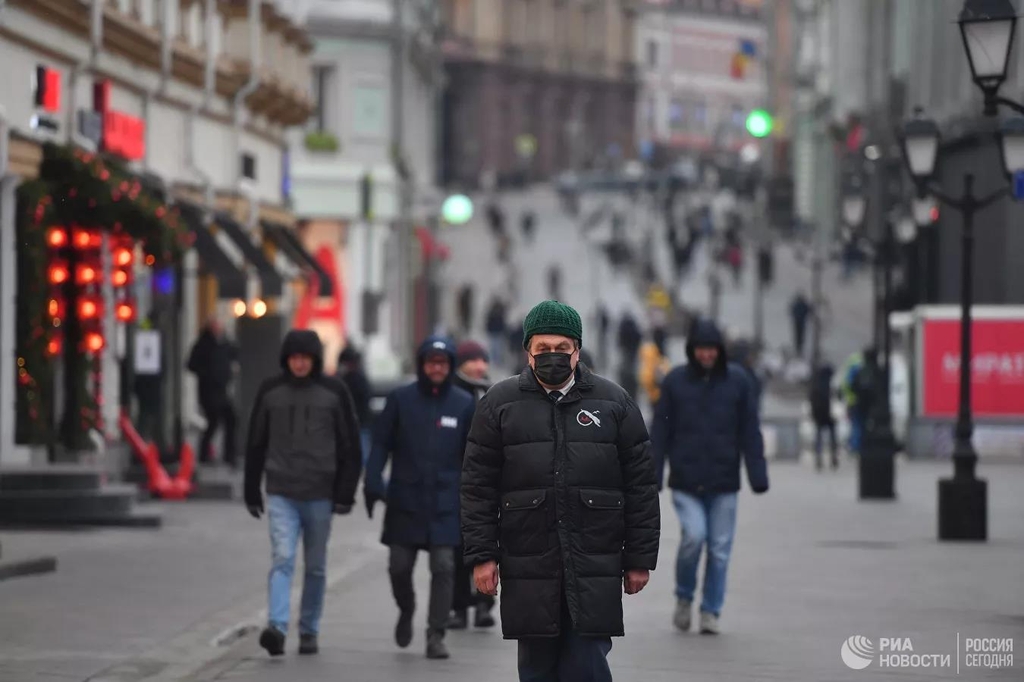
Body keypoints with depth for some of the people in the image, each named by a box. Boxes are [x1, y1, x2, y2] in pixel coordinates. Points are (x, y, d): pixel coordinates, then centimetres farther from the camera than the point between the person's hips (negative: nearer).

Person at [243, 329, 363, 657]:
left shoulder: (334, 392, 1)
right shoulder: (270, 392, 5)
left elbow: (350, 446, 3)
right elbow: (255, 445, 11)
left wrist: (345, 493, -3)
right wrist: (252, 492, 9)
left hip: (320, 495, 0)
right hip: (281, 494, 0)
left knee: (316, 567, 8)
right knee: (282, 559, -15)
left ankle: (309, 632, 19)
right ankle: (277, 627, -25)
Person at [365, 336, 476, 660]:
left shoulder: (464, 404, 4)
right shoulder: (400, 399, 2)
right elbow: (380, 444, 3)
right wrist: (373, 484, -8)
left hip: (445, 503, 0)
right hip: (405, 500, 0)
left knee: (443, 568, -6)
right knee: (399, 566, 3)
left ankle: (436, 635, 0)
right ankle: (406, 611, 33)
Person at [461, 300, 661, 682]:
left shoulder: (613, 403, 5)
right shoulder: (501, 403, 5)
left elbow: (640, 487, 6)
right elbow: (478, 485, 4)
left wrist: (639, 558, 2)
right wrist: (481, 554, -2)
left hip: (595, 570, -1)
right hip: (528, 570, 1)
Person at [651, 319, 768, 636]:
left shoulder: (737, 381, 2)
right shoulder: (675, 381, 0)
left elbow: (750, 432, 3)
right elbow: (660, 432, 2)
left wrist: (758, 475, -3)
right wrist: (652, 477, -3)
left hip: (723, 482, 1)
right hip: (685, 481, -1)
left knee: (720, 548, 3)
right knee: (694, 534, -16)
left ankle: (711, 612, 16)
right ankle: (684, 597, 9)